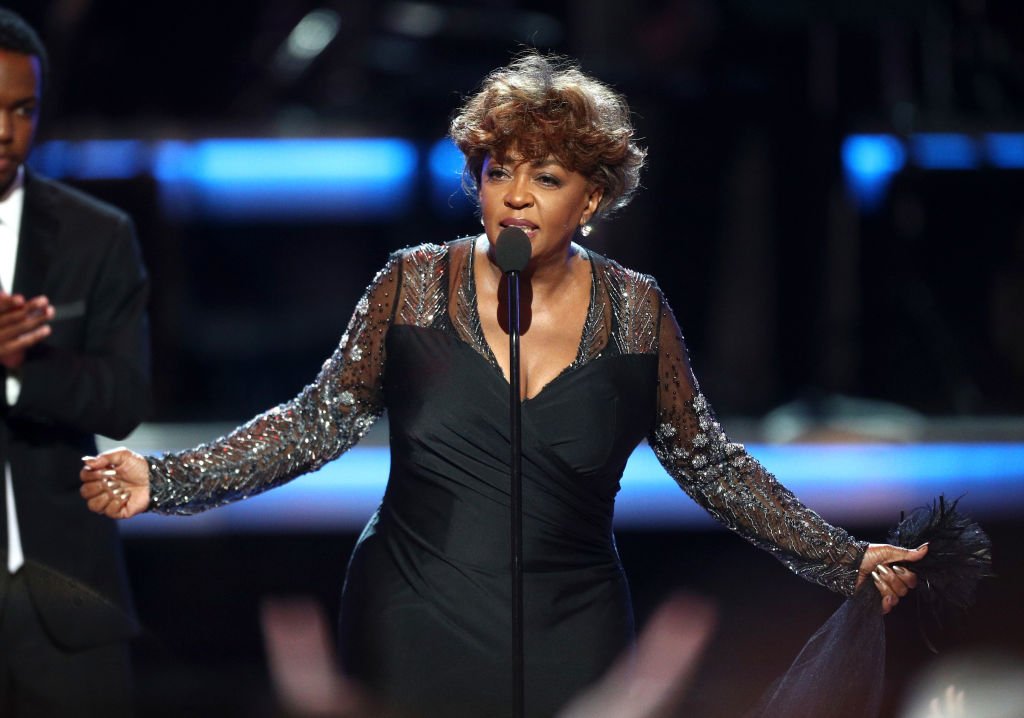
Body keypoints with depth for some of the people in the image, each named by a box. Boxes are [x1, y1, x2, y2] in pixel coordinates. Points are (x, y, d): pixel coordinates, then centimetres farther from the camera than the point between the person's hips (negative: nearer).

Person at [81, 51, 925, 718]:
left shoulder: (635, 311, -2)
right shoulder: (414, 284, -2)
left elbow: (711, 464, 5)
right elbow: (317, 424, 1)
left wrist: (845, 560, 2)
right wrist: (164, 479, -9)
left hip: (568, 643, 0)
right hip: (412, 634, 0)